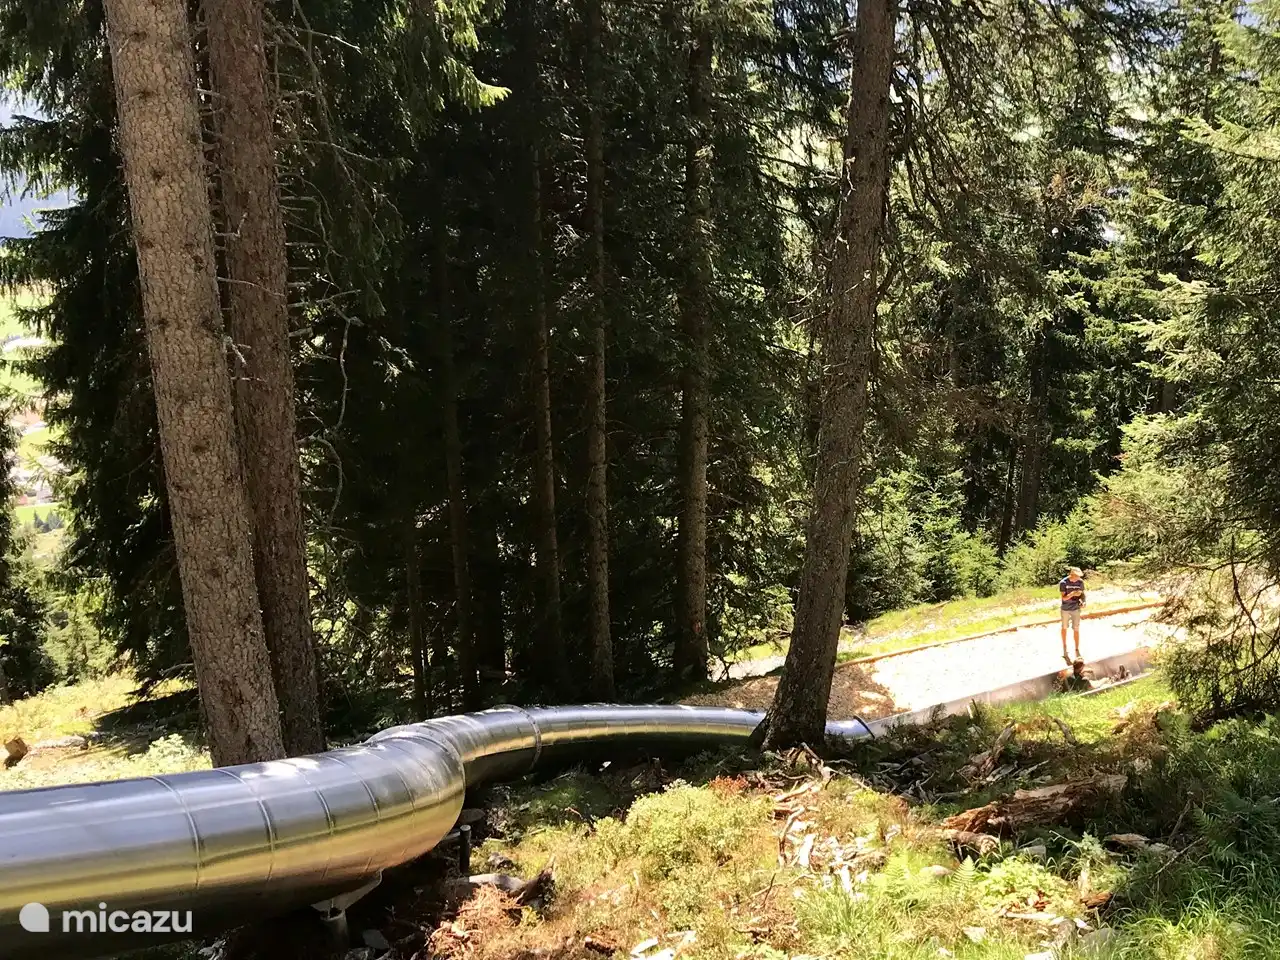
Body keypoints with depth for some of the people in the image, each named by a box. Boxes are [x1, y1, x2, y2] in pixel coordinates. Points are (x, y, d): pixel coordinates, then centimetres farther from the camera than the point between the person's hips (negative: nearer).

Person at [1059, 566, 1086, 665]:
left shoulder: (1080, 582, -10)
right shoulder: (1063, 583, -18)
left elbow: (1082, 593, 3)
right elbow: (1064, 598, -19)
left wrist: (1083, 601, -17)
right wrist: (1073, 594, -36)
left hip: (1076, 609, 1)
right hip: (1065, 609, -1)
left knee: (1076, 629, 2)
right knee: (1064, 628, 17)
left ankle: (1077, 650, 13)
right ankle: (1064, 646, 37)